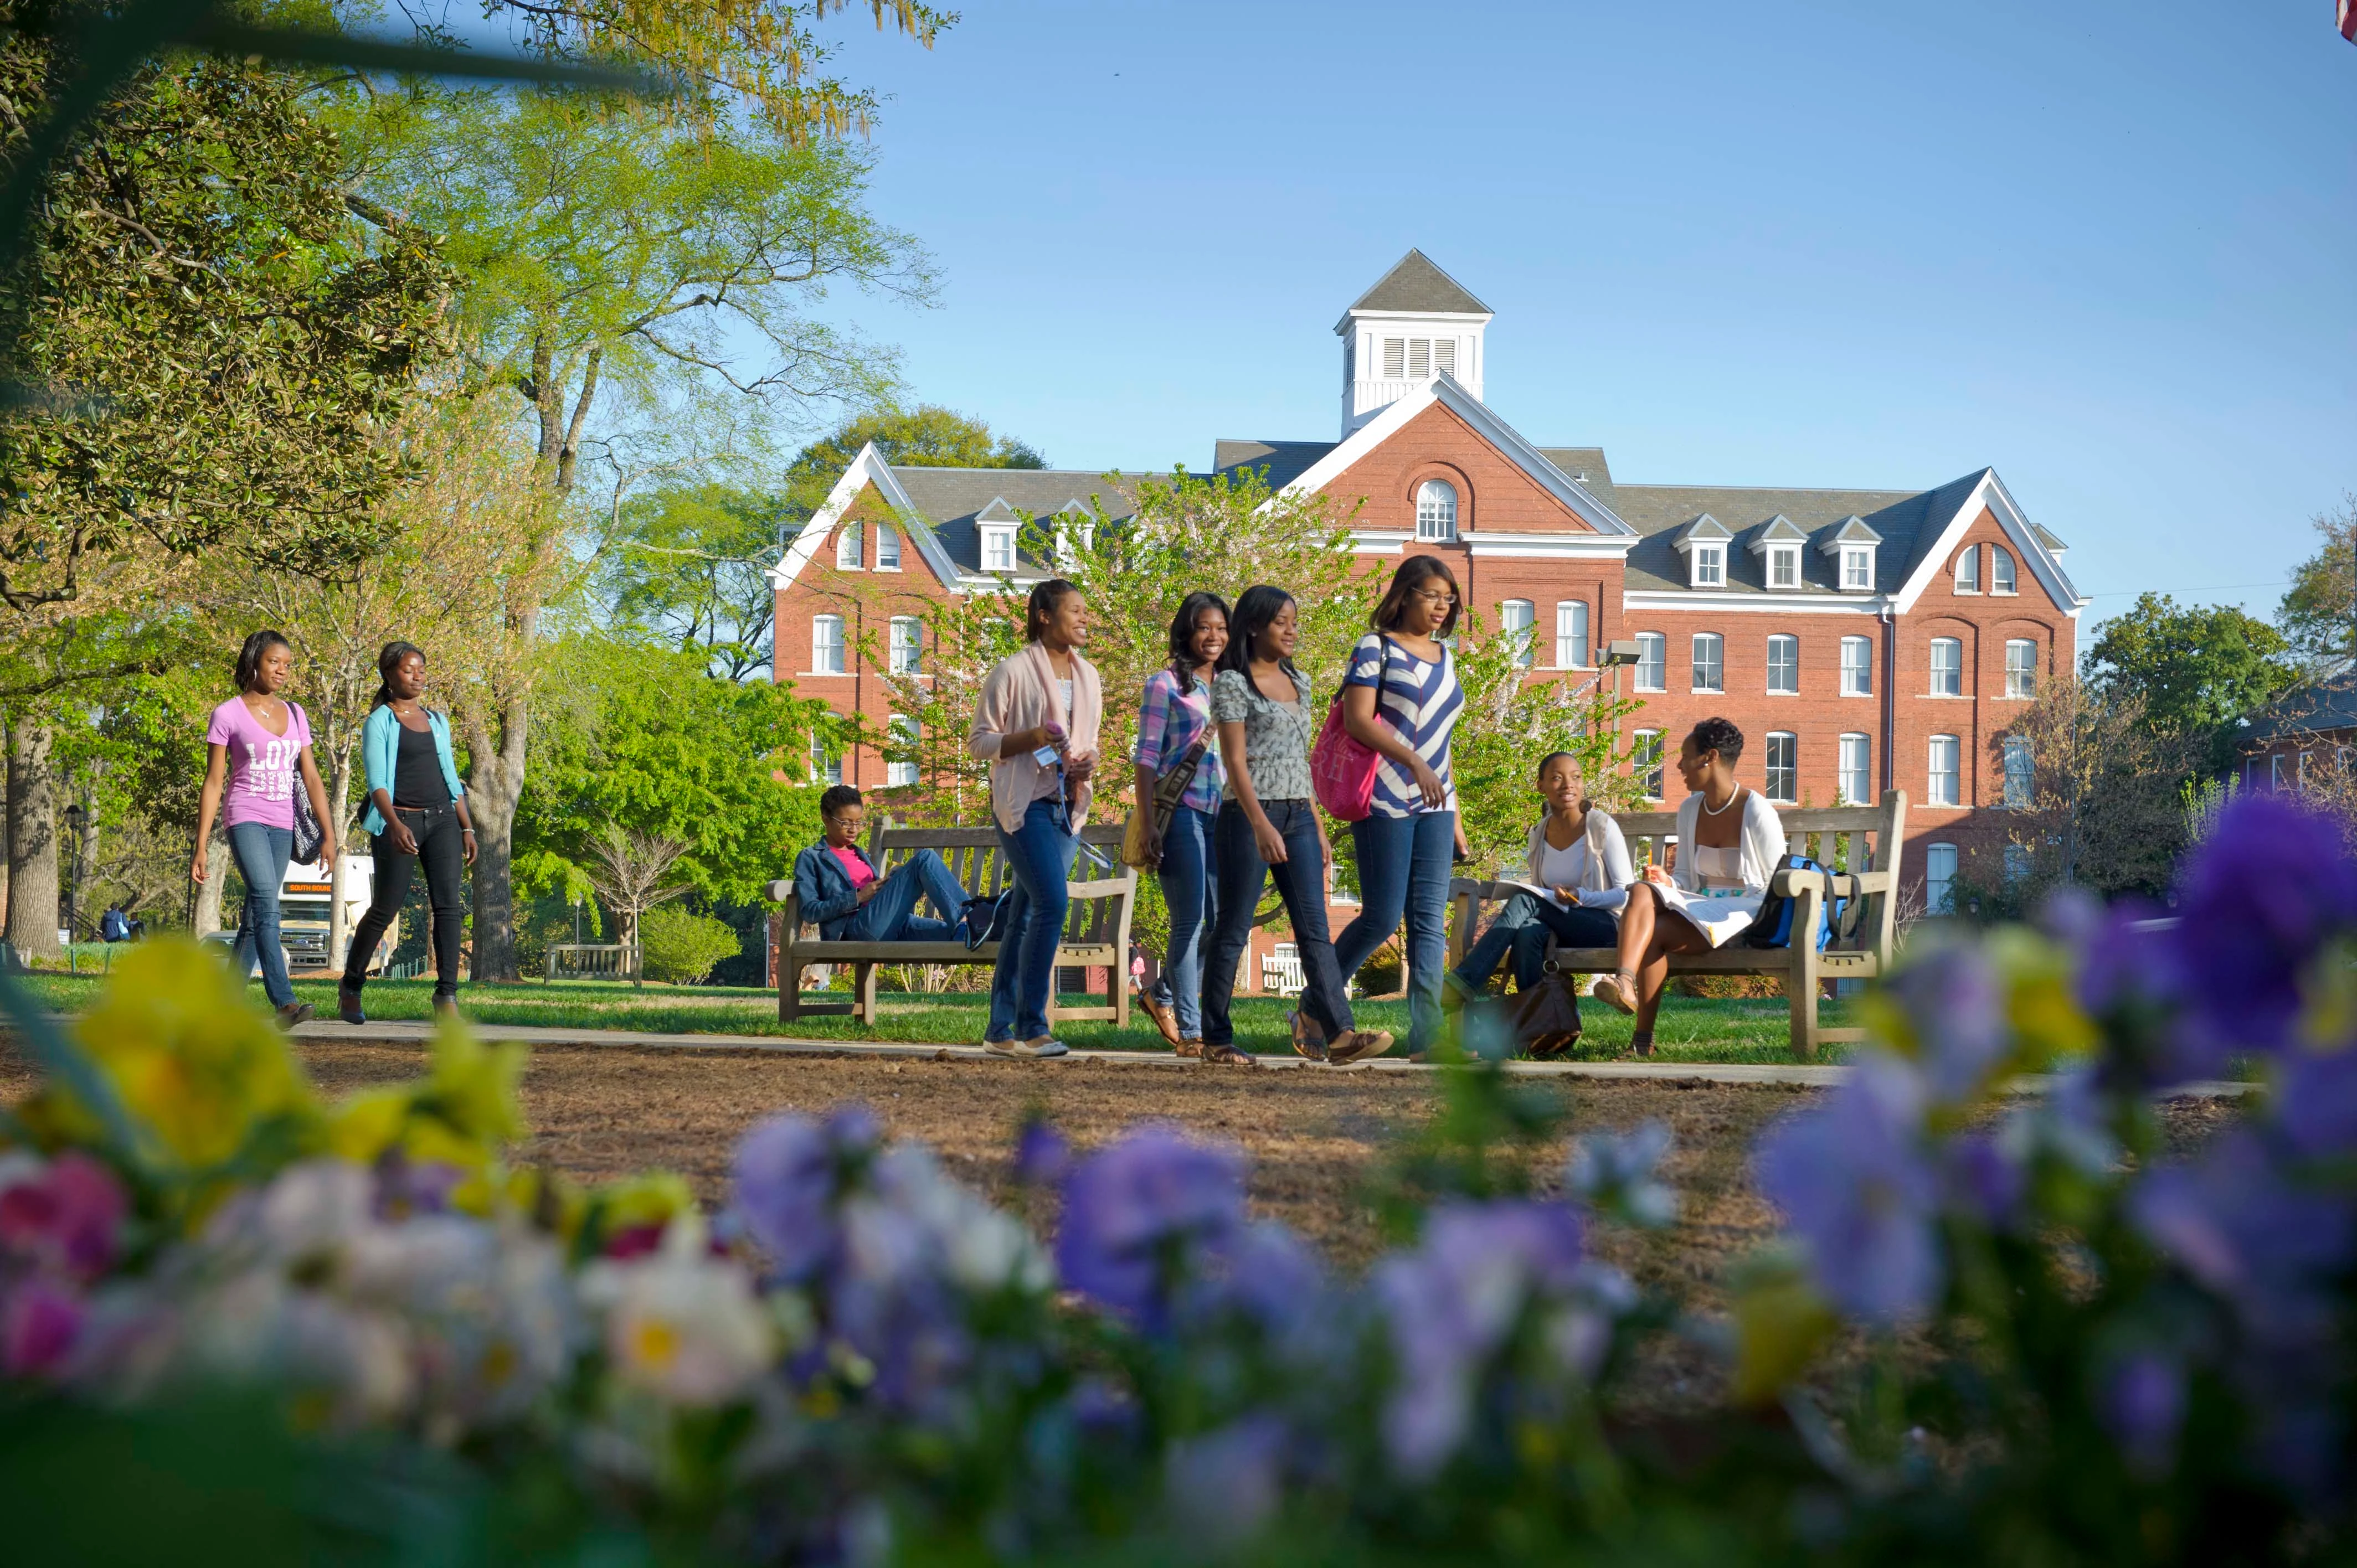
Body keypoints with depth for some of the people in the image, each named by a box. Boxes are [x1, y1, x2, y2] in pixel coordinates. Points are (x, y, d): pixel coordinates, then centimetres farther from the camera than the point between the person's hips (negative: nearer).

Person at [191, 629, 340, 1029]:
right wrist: (201, 848, -3)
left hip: (282, 827, 5)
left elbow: (311, 778, 11)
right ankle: (285, 1003, -33)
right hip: (245, 820, -5)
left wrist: (329, 835, 4)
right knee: (267, 906, -22)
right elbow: (213, 783, 0)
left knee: (255, 920, 6)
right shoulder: (228, 715, -1)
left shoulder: (295, 714, 12)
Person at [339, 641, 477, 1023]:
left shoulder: (438, 721, 17)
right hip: (400, 821, -4)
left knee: (449, 903, -11)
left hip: (442, 820, 5)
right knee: (385, 908, 0)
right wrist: (394, 824, -25)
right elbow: (376, 780, -10)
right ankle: (350, 986, 19)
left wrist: (466, 827, 12)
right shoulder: (379, 722, 0)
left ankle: (447, 993, -14)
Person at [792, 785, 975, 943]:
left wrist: (901, 880, 8)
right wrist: (858, 898, -9)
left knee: (954, 934, -25)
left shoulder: (861, 855, 34)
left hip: (892, 927, 7)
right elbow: (809, 911, 0)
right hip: (857, 928, -7)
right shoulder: (810, 859, 14)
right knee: (925, 859, -20)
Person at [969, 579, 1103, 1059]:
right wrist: (1031, 737, -20)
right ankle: (1031, 1027, -11)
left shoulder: (1087, 676, 14)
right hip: (1023, 803, -7)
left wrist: (1089, 763, 1)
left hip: (1067, 806, 7)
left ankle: (1001, 1030, 12)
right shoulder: (1012, 671, -6)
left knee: (1027, 916, 8)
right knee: (1052, 902, -18)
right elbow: (978, 741, -5)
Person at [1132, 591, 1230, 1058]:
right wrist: (1149, 823, -12)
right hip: (1181, 813, -6)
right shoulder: (1165, 684, 0)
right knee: (1190, 921, -6)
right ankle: (1190, 1030, -2)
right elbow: (1147, 756, -4)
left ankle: (1163, 996, 25)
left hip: (1223, 815, 6)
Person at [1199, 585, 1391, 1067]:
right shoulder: (1233, 682, -5)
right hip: (1249, 814, -6)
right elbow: (1235, 760, -12)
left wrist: (1318, 826, 16)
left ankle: (1340, 1032, -11)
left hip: (1298, 815, 6)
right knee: (1234, 929, 0)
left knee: (1314, 927, -3)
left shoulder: (1298, 682, 16)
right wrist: (1261, 825, -22)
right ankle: (1216, 1039, 7)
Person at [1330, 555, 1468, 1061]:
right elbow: (1358, 720, -13)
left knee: (1431, 921, -1)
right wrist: (1414, 762, -24)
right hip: (1386, 802, -6)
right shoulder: (1376, 648, -2)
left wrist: (1455, 819, 19)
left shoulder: (1444, 656, 18)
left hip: (1434, 805, 6)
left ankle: (1426, 1034, -2)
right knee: (1382, 918, -7)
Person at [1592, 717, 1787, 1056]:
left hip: (1743, 914, -6)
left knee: (1656, 931, -30)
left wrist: (1732, 910, -17)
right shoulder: (1689, 810, 13)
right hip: (1700, 906, 6)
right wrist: (1667, 882, -6)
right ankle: (1624, 981, -50)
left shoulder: (1757, 813, -7)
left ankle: (1644, 1038, -29)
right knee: (1641, 892, -27)